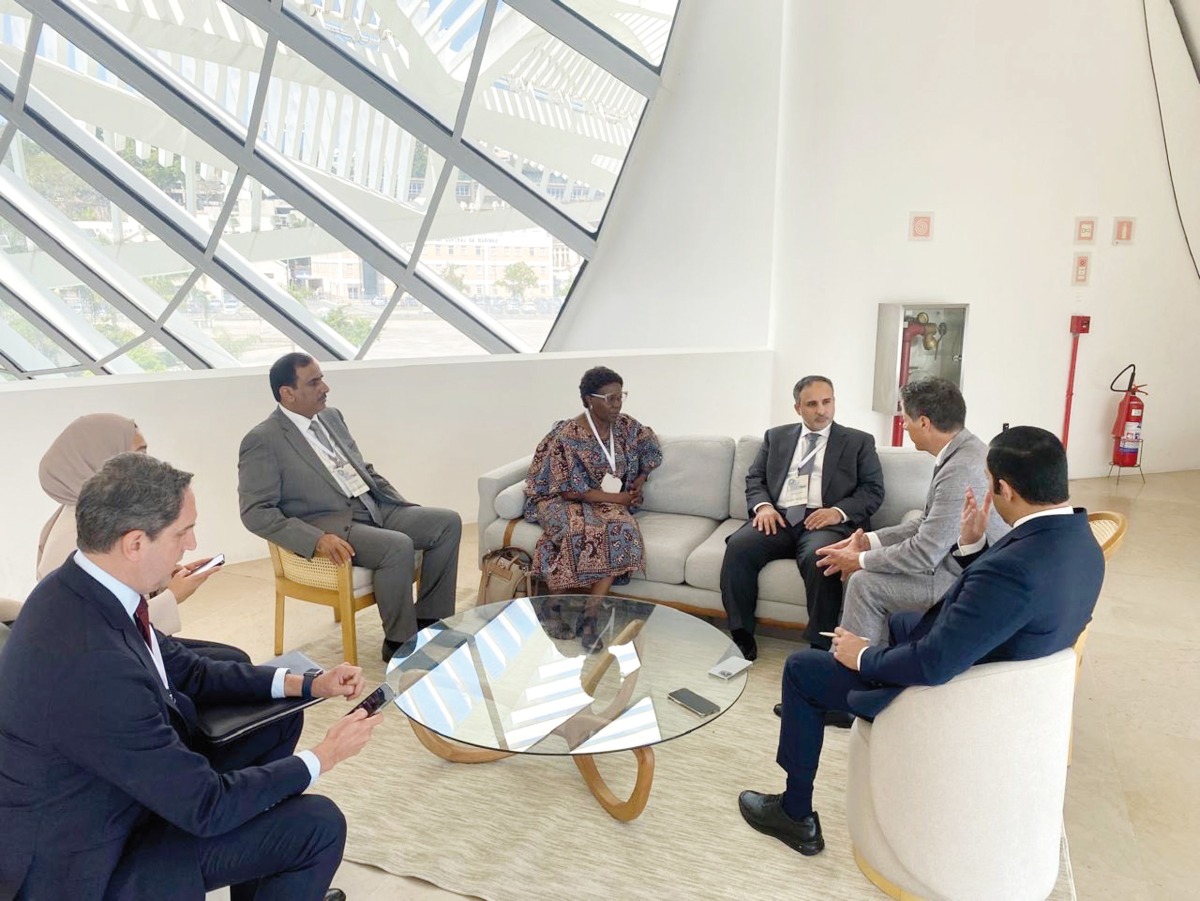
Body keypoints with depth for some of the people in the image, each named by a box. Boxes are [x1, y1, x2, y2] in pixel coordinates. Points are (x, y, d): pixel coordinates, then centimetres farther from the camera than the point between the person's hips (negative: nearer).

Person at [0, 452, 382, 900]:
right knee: (319, 825, -12)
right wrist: (322, 757, -14)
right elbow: (206, 807, -26)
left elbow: (184, 670, 5)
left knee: (278, 719, 12)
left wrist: (304, 684, -1)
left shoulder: (82, 586, -9)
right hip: (85, 861, -9)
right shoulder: (93, 662, -36)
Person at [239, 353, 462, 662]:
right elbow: (256, 512, -13)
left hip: (374, 508, 8)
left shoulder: (332, 417, 14)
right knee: (398, 546, -31)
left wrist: (409, 510, 11)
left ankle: (429, 621, 1)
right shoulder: (262, 441, -8)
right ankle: (399, 643, -11)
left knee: (448, 522, -8)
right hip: (329, 525, -8)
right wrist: (317, 539, -26)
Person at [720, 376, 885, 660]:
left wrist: (839, 511, -13)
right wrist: (763, 505, -6)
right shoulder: (776, 436, 23)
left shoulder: (859, 441, 15)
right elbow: (754, 478, 17)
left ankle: (820, 646, -24)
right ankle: (741, 636, -17)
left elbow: (873, 489, 6)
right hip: (779, 518, 3)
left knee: (819, 557, -36)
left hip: (827, 521, -2)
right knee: (738, 546, -27)